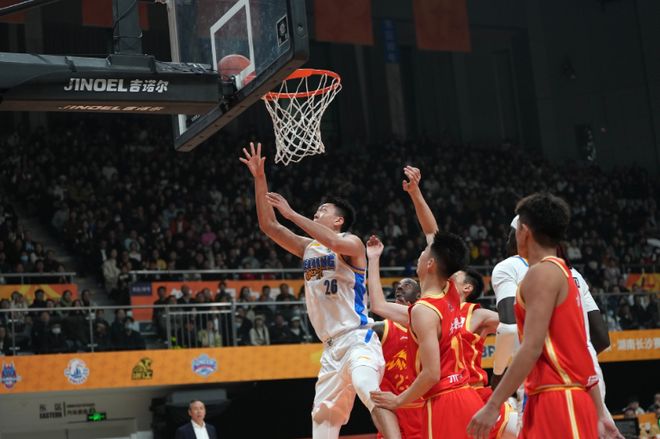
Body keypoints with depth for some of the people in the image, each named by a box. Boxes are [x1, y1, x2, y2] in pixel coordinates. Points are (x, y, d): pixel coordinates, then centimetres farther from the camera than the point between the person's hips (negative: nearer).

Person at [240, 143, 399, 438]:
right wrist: (260, 179, 5)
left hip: (357, 339, -8)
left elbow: (335, 243, -28)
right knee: (323, 415, 7)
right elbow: (268, 226, 13)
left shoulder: (352, 243, -4)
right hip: (332, 347, 8)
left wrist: (291, 214, -23)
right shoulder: (308, 248, 16)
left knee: (371, 393, -32)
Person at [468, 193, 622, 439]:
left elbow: (532, 348, -19)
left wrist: (493, 405, -19)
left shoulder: (542, 273, -9)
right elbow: (580, 352, 19)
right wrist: (599, 414, 19)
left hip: (557, 403, -10)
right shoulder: (563, 274, 19)